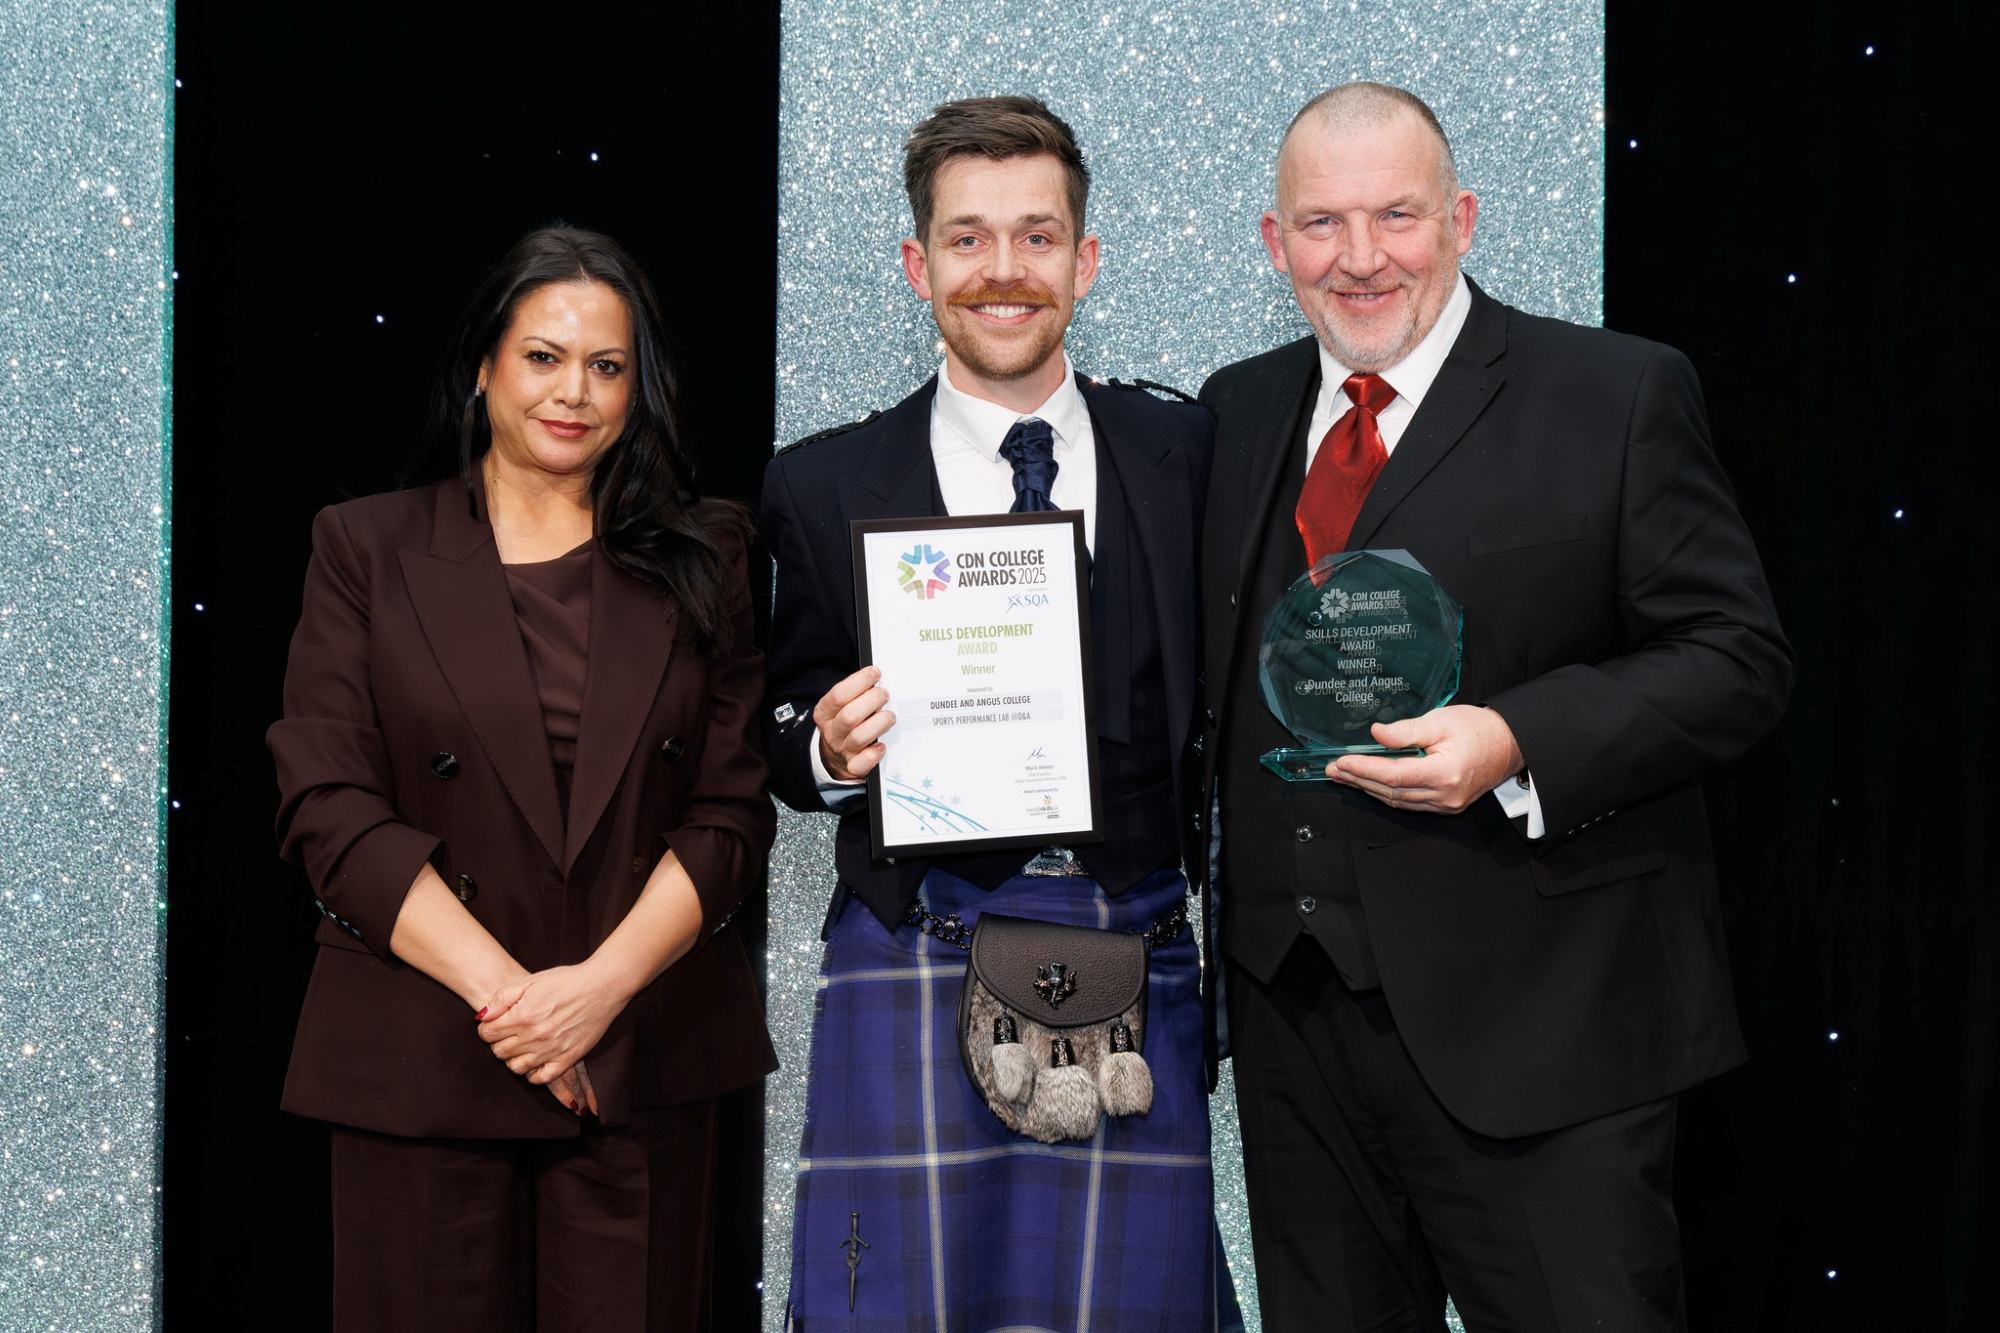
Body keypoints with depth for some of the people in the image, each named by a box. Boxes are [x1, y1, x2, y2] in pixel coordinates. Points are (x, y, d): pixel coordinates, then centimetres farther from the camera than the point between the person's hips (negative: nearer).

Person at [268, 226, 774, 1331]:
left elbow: (733, 811, 2)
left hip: (644, 1062, 1)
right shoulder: (366, 550, 4)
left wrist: (603, 983, -13)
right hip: (422, 1064, -1)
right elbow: (329, 810, -4)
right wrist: (501, 988, -13)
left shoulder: (700, 561, 8)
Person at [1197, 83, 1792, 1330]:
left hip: (1537, 1036, -5)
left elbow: (1738, 656, -7)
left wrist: (1517, 745, -21)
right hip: (1297, 1017, 5)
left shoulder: (1620, 396, -4)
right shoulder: (1239, 411, 12)